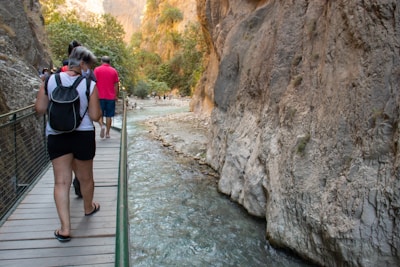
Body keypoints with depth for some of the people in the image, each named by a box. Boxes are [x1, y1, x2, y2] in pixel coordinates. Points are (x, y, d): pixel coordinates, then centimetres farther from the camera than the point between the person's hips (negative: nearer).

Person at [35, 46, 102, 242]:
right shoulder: (90, 85, -12)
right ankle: (88, 208, 43)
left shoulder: (50, 80, -3)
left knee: (61, 181, 6)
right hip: (83, 136, -1)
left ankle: (65, 229, 5)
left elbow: (40, 109, 1)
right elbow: (95, 116, -10)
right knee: (85, 177, 19)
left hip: (56, 136, 2)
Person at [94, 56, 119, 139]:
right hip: (111, 97, 1)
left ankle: (102, 125, -16)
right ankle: (107, 133, 10)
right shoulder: (114, 71, 4)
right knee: (109, 115, 7)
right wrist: (116, 96, 12)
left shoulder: (97, 69, 0)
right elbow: (116, 85, 4)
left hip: (99, 96, -1)